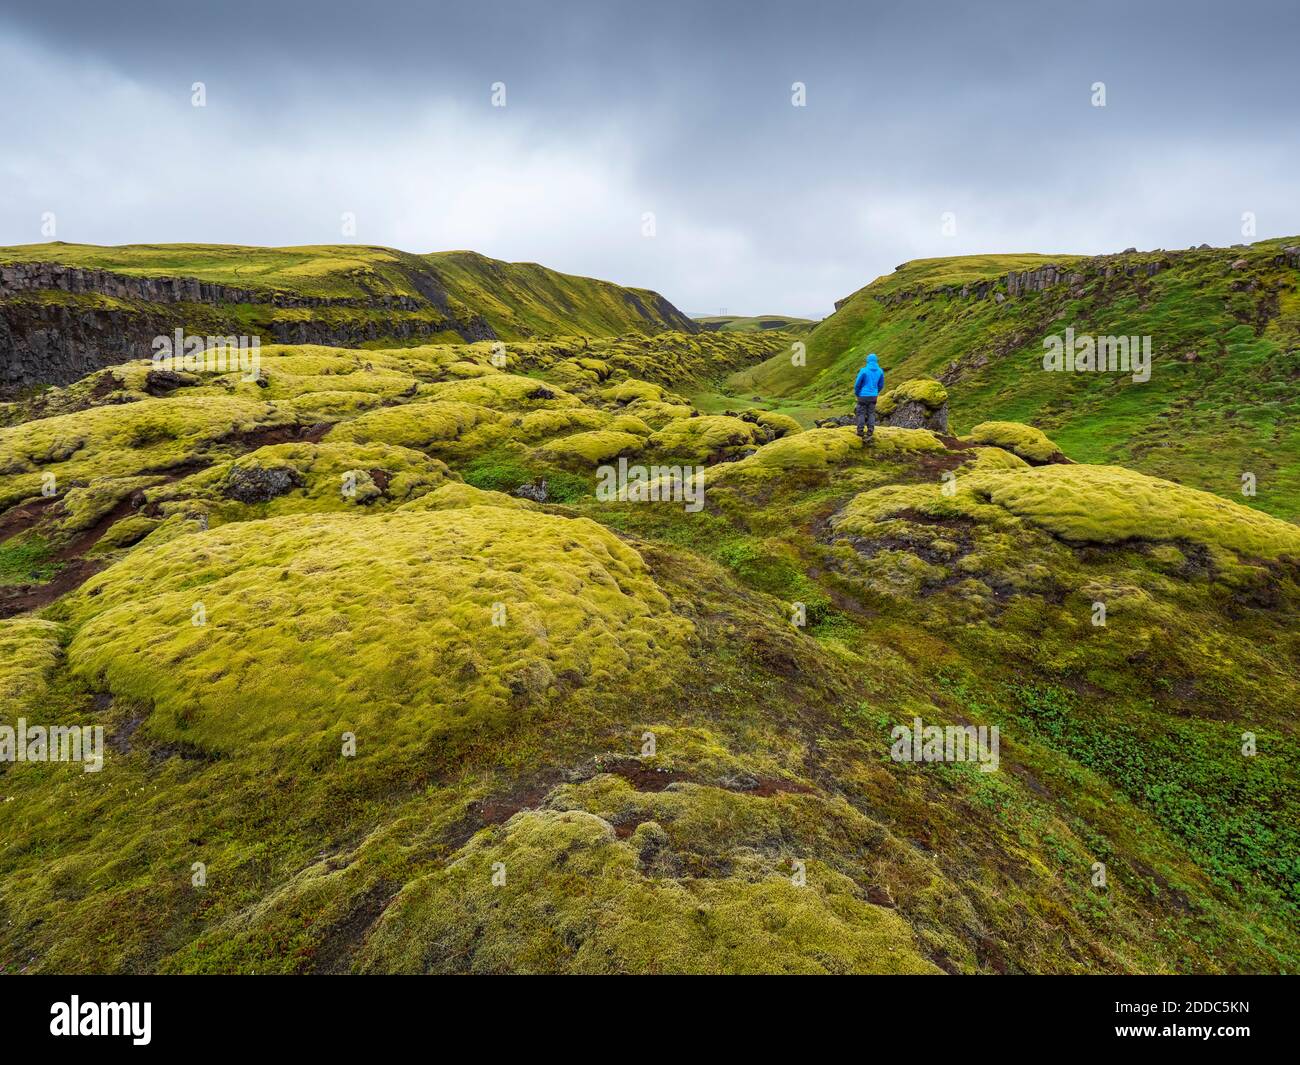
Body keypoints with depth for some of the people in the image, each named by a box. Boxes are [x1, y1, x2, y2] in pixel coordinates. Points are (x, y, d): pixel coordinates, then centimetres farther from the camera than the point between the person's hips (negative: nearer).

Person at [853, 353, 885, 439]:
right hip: (873, 396, 4)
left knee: (861, 413, 8)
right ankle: (870, 432, 2)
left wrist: (856, 393, 8)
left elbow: (857, 384, -10)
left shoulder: (864, 370, -15)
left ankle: (860, 431, 11)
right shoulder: (880, 371, 0)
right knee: (871, 414, 10)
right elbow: (881, 385, 9)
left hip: (863, 396, -4)